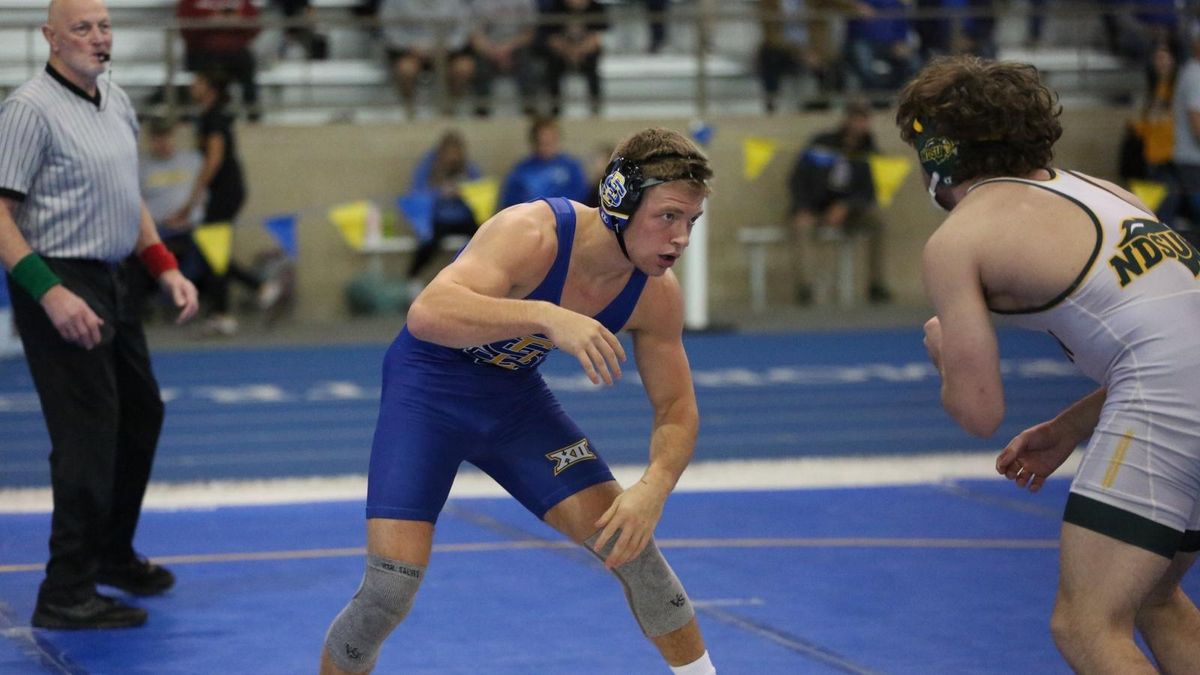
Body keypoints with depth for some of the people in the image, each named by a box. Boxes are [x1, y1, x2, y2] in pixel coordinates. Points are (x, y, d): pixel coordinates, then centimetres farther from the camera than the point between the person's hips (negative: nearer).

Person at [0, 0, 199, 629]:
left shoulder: (118, 103, 11)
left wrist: (165, 268, 14)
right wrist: (51, 293, -25)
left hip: (110, 284, 9)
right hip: (58, 288, -9)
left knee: (141, 415, 18)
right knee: (87, 435, -9)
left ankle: (114, 555, 37)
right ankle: (65, 594, -3)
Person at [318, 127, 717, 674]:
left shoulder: (657, 295, -14)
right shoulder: (532, 234, -33)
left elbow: (675, 409, -5)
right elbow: (427, 313, -47)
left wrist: (654, 487, -25)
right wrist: (545, 317, -59)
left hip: (515, 396, 5)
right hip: (427, 389, -5)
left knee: (628, 541, -5)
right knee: (391, 585, -16)